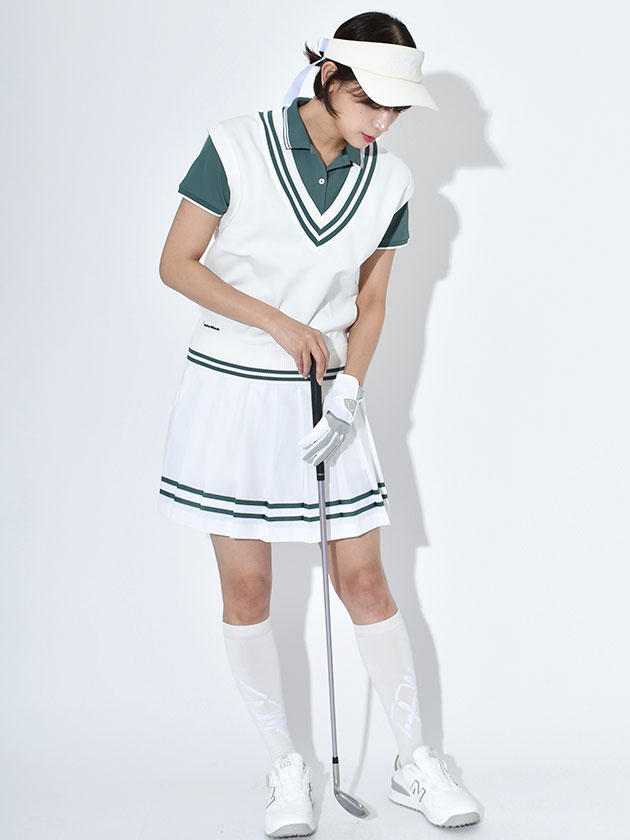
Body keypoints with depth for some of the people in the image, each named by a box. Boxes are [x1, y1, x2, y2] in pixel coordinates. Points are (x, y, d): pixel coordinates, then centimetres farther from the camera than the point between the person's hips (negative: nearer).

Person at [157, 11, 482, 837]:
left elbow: (370, 304, 8)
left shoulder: (390, 180, 0)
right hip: (231, 390, -2)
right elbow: (176, 264, -6)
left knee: (363, 577, 3)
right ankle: (286, 768, 17)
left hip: (325, 393, 2)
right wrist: (279, 323, -14)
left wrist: (348, 394, -5)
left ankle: (415, 761, 17)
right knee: (247, 586, 3)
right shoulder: (237, 147, -10)